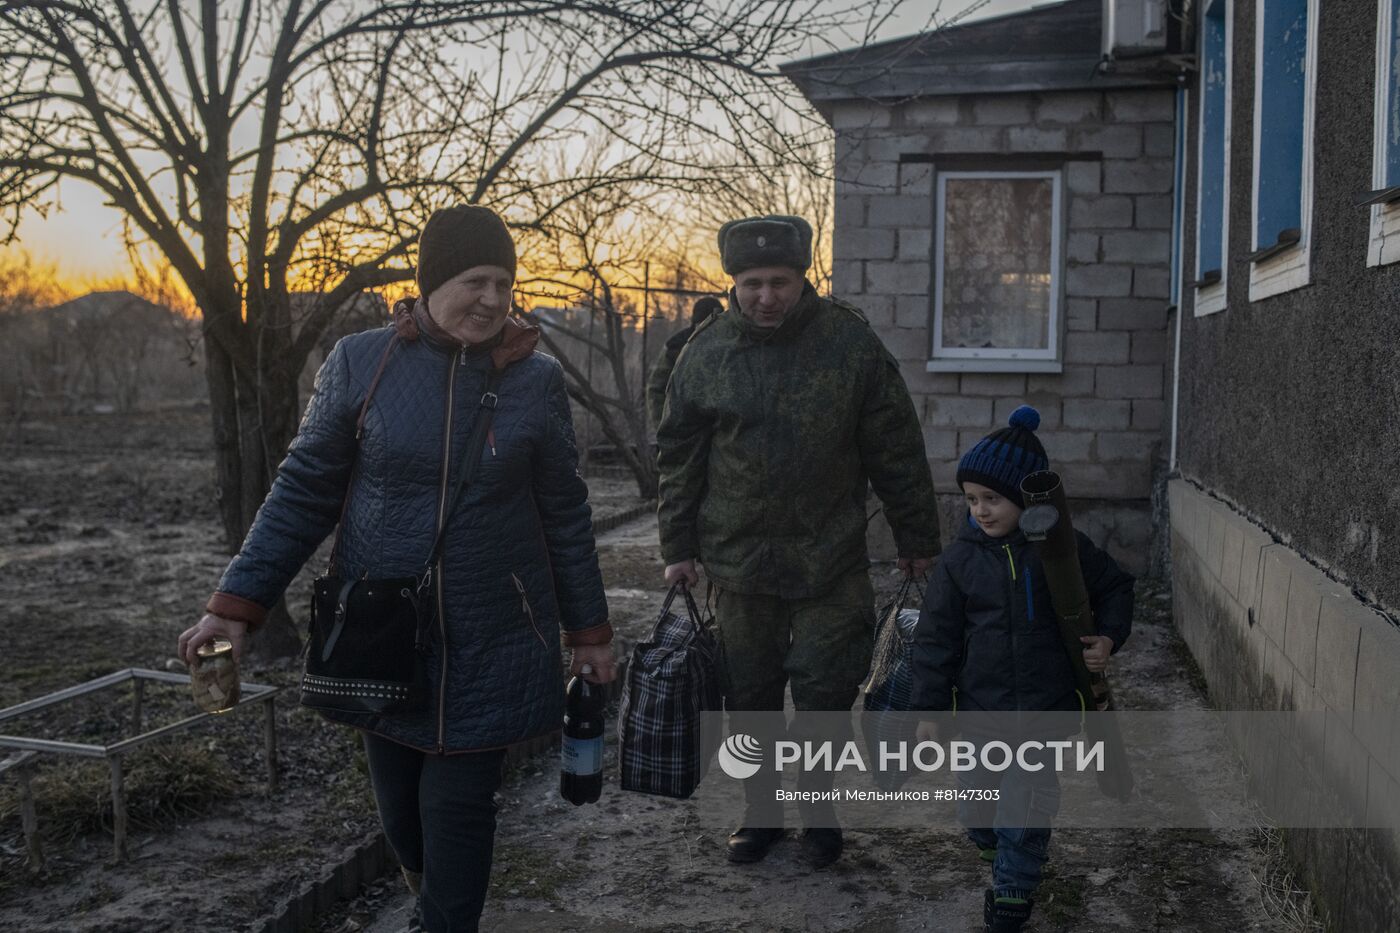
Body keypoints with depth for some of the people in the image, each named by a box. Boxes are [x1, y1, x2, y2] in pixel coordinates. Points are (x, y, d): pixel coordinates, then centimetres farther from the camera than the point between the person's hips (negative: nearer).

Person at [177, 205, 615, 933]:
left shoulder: (536, 379, -4)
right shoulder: (361, 362, -6)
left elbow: (565, 514, 3)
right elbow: (304, 490, -1)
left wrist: (589, 629, 6)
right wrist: (238, 603, -8)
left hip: (490, 646, -1)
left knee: (457, 810, 0)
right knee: (400, 809, 13)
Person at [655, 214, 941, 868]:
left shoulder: (849, 341, -5)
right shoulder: (706, 351, 0)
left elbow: (896, 450, 1)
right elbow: (679, 458, 8)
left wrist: (917, 539, 4)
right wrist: (679, 549, 6)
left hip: (831, 563, -2)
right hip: (738, 561, 2)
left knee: (825, 692, 3)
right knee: (750, 697, 11)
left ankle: (818, 811, 24)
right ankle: (762, 812, 30)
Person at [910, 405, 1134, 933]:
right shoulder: (960, 559, -4)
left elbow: (1114, 587, 12)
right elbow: (936, 638, -1)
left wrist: (1109, 637, -6)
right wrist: (930, 709, -3)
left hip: (1048, 710, -2)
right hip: (979, 711, 2)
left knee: (1026, 816, -1)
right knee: (977, 812, 14)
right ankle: (1008, 868, 44)